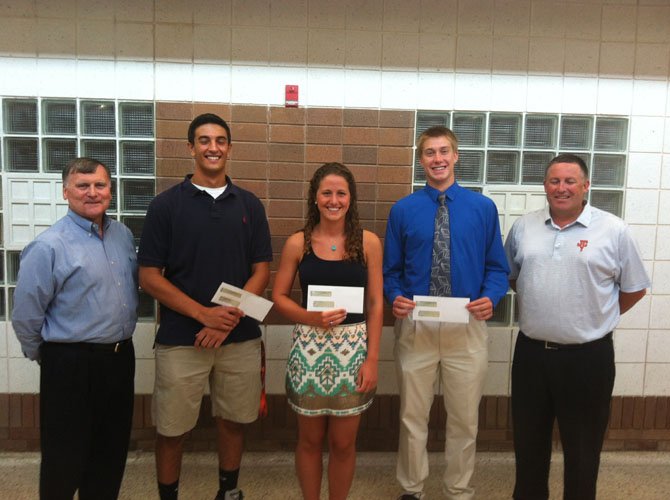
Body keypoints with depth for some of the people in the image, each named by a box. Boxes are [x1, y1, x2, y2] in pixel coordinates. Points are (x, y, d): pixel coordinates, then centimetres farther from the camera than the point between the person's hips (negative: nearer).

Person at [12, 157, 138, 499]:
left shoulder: (123, 235, 4)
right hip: (71, 364, -6)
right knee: (65, 457, 11)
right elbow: (25, 316, -11)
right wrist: (48, 356, 2)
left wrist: (118, 345, 15)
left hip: (121, 356, 6)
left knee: (112, 450, 20)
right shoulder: (48, 246, -16)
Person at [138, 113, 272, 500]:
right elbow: (150, 277, -6)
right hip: (180, 339, -2)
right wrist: (204, 314, -16)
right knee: (172, 429, 8)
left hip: (241, 338, 2)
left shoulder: (250, 205, 4)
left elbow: (261, 272, 2)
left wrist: (230, 317, -13)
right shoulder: (166, 204, -3)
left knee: (233, 420, 15)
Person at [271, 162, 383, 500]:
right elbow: (278, 297, 2)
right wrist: (312, 318, -16)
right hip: (309, 348, 0)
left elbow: (375, 304, 0)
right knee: (310, 440, 14)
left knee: (343, 443, 11)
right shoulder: (298, 243, -1)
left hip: (353, 348, 0)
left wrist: (372, 359, -5)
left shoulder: (368, 242, -1)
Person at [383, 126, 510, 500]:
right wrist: (396, 297, -15)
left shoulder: (483, 208, 3)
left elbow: (497, 268, 4)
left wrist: (491, 298, -15)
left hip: (468, 327, 0)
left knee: (465, 418, 13)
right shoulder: (403, 210, 2)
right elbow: (391, 271, 5)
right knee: (413, 416, 13)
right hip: (415, 326, 0)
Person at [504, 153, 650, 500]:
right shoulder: (523, 227, 3)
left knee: (582, 447, 13)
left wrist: (597, 318, 6)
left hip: (588, 356, -3)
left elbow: (635, 289, 4)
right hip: (530, 352, 3)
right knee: (528, 442, 18)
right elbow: (509, 276, 16)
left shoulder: (613, 230, -5)